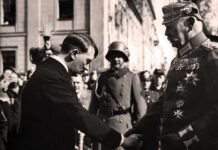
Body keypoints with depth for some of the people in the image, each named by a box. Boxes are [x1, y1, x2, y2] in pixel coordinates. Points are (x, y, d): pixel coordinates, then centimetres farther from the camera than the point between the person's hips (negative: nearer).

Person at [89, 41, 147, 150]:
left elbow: (139, 104, -1)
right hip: (103, 124, 3)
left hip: (122, 124, -3)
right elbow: (95, 102, 11)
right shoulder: (103, 77, 9)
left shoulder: (132, 78, -1)